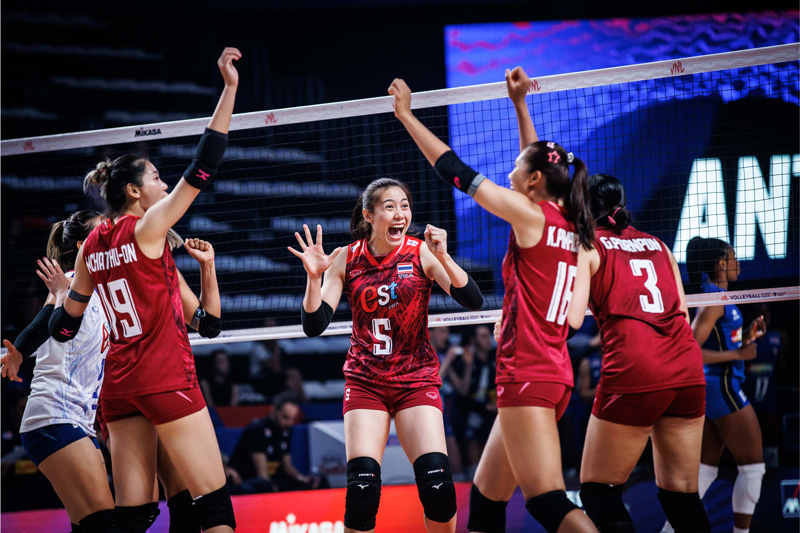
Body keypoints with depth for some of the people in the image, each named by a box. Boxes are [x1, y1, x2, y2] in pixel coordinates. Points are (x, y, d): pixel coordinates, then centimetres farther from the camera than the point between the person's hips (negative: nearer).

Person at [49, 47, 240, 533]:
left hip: (119, 387, 7)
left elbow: (63, 327, 15)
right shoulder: (147, 229, -7)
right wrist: (230, 88, -11)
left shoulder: (93, 247, 11)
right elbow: (202, 169, -11)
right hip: (167, 379, -7)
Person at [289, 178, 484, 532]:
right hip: (365, 381, 1)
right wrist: (314, 277, -21)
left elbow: (473, 301, -16)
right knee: (362, 486, -15)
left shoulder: (422, 253, -6)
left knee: (437, 483, -15)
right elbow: (314, 326, -5)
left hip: (417, 380, -1)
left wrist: (443, 258, -31)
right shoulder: (347, 260, -2)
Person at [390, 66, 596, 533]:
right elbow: (540, 163, 28)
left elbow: (458, 173, -3)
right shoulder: (569, 226, 11)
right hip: (556, 376, 9)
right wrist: (520, 104, 35)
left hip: (527, 376, -9)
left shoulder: (530, 215, -8)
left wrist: (406, 114, 6)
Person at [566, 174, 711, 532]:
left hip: (634, 371, -6)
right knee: (681, 492, 11)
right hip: (688, 369, 6)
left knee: (597, 489, 3)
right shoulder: (657, 245, 21)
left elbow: (572, 318, -6)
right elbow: (682, 313, 18)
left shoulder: (587, 246, 5)